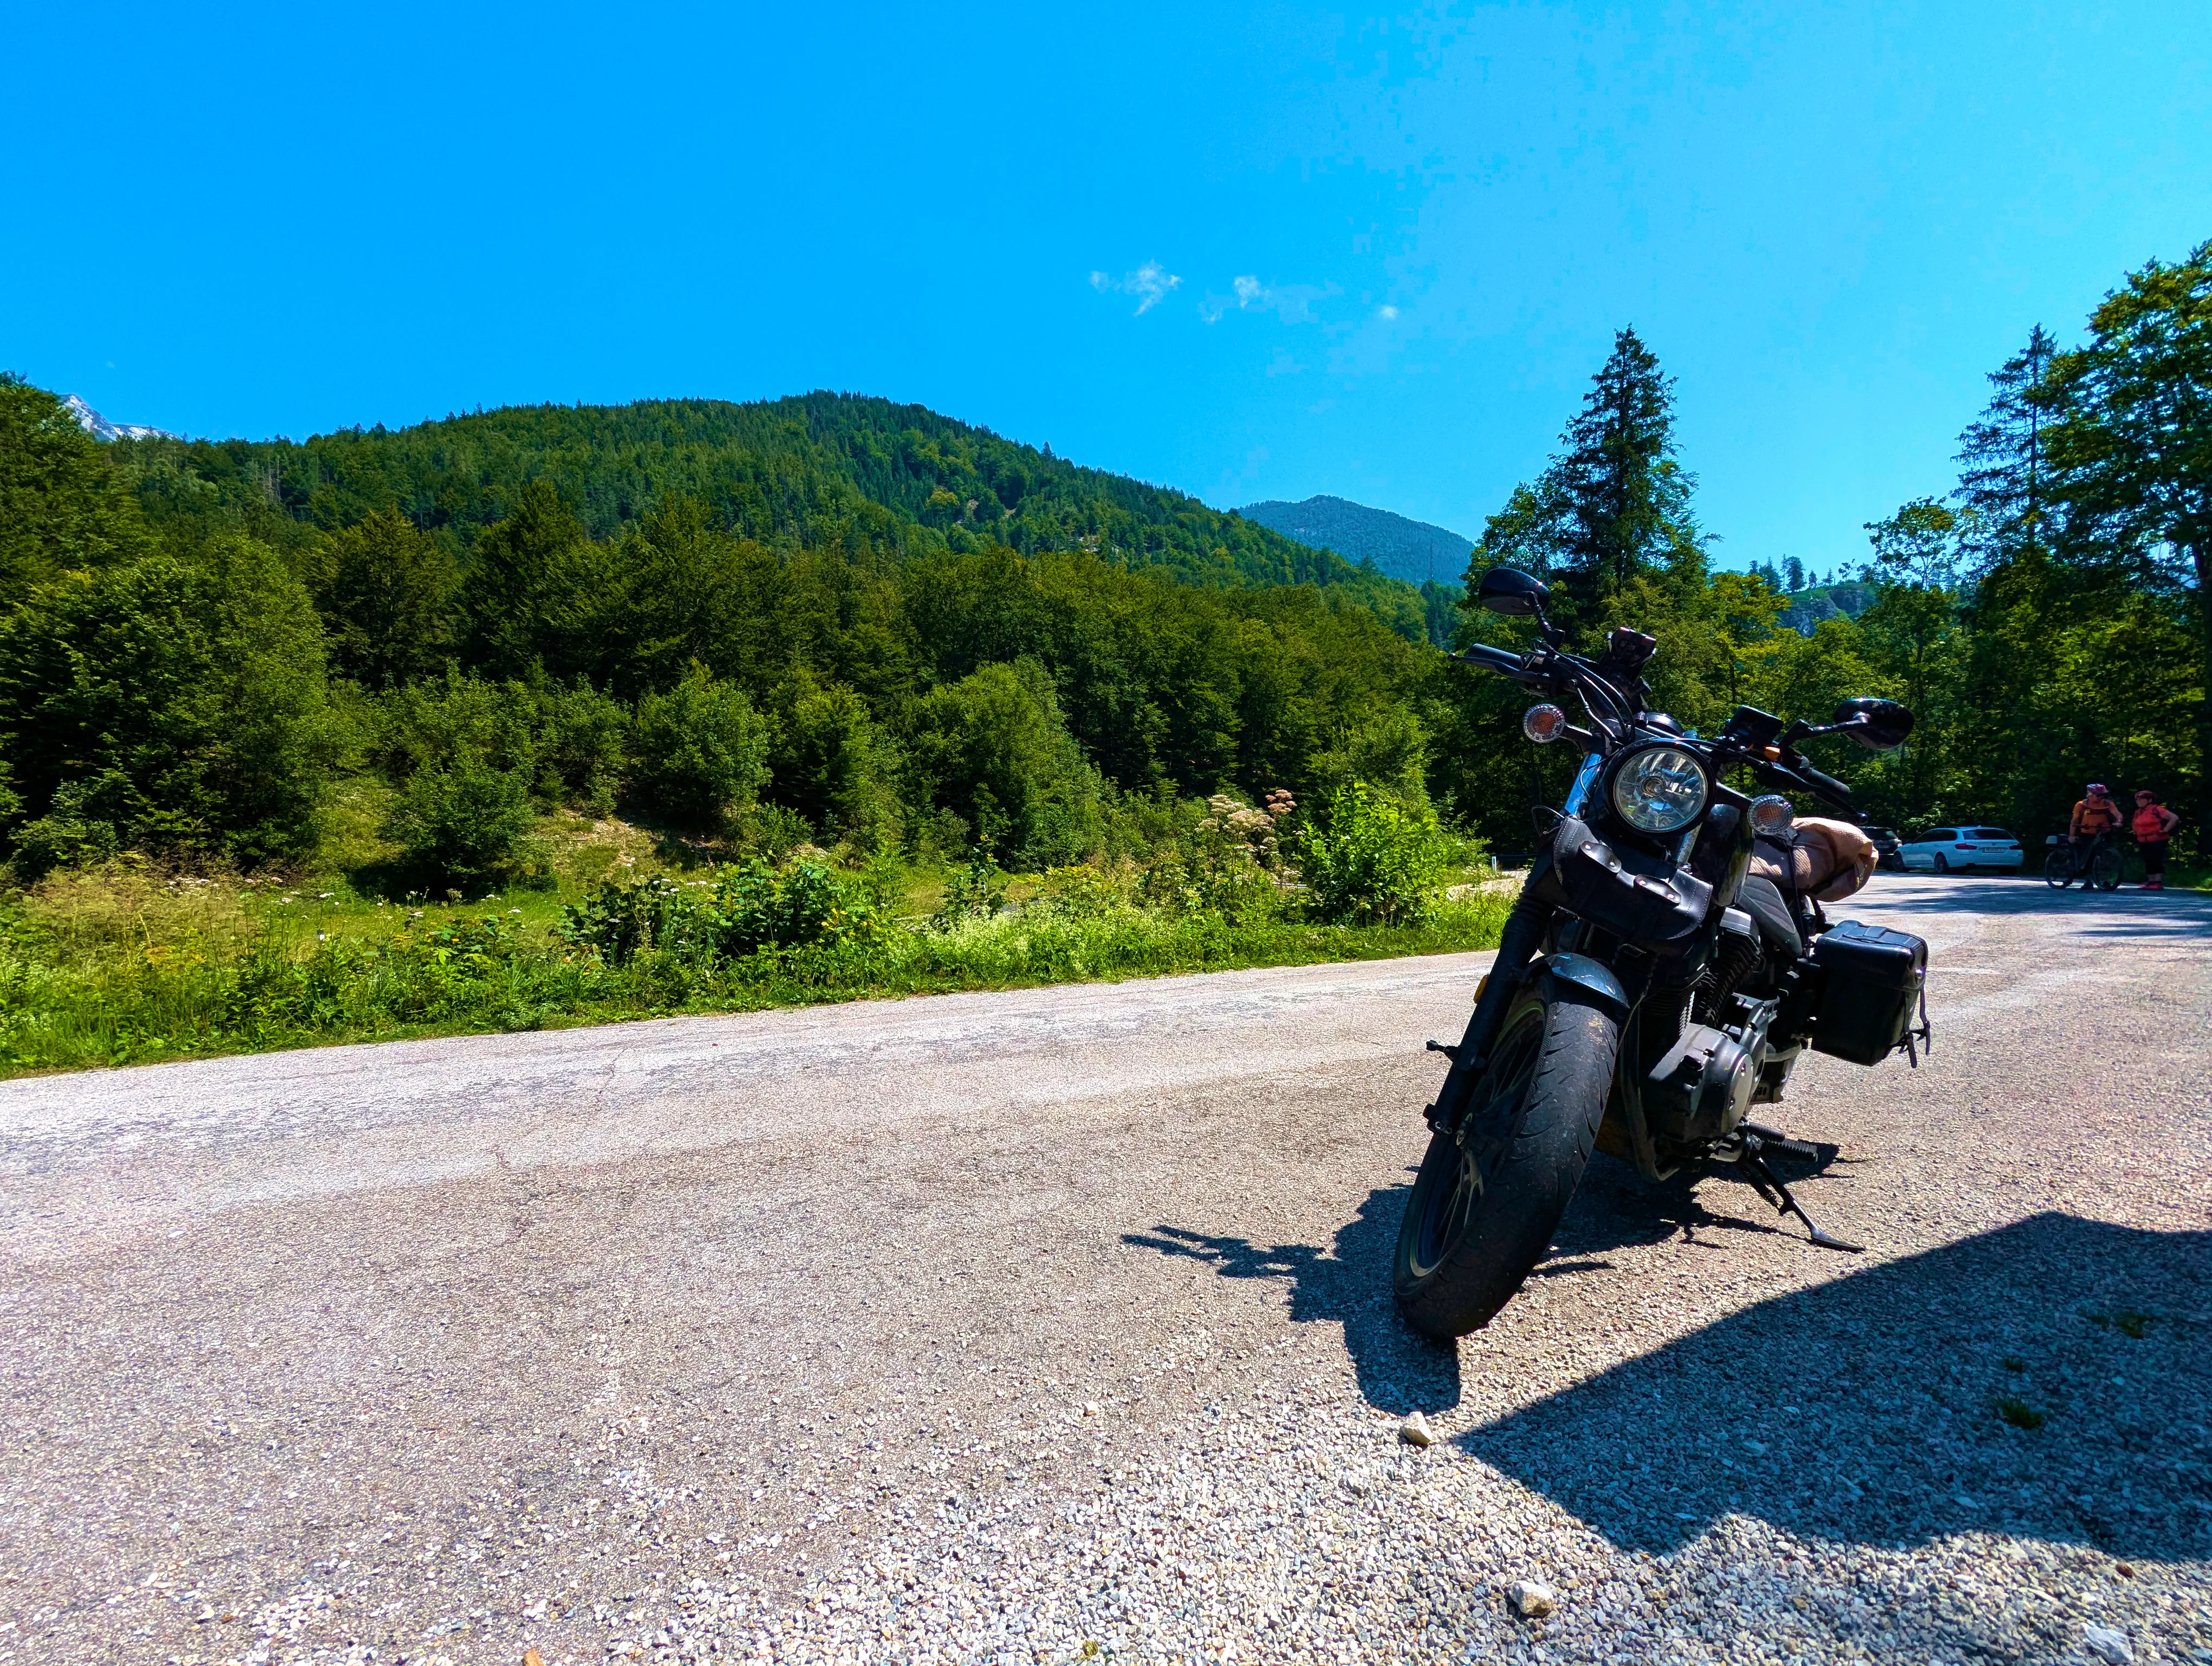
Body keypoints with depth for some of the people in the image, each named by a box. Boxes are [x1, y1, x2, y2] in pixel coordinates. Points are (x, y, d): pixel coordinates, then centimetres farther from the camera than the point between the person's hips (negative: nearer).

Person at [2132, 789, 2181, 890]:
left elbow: (2174, 818, -17)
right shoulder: (2138, 813, 13)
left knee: (2157, 861, -11)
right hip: (2144, 843, 8)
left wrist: (2165, 830, -18)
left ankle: (2159, 883, -11)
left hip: (2157, 841, -8)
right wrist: (2137, 842, 20)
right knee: (2148, 862, 9)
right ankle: (2151, 882, 14)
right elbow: (2138, 827, 27)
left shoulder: (2157, 810, -12)